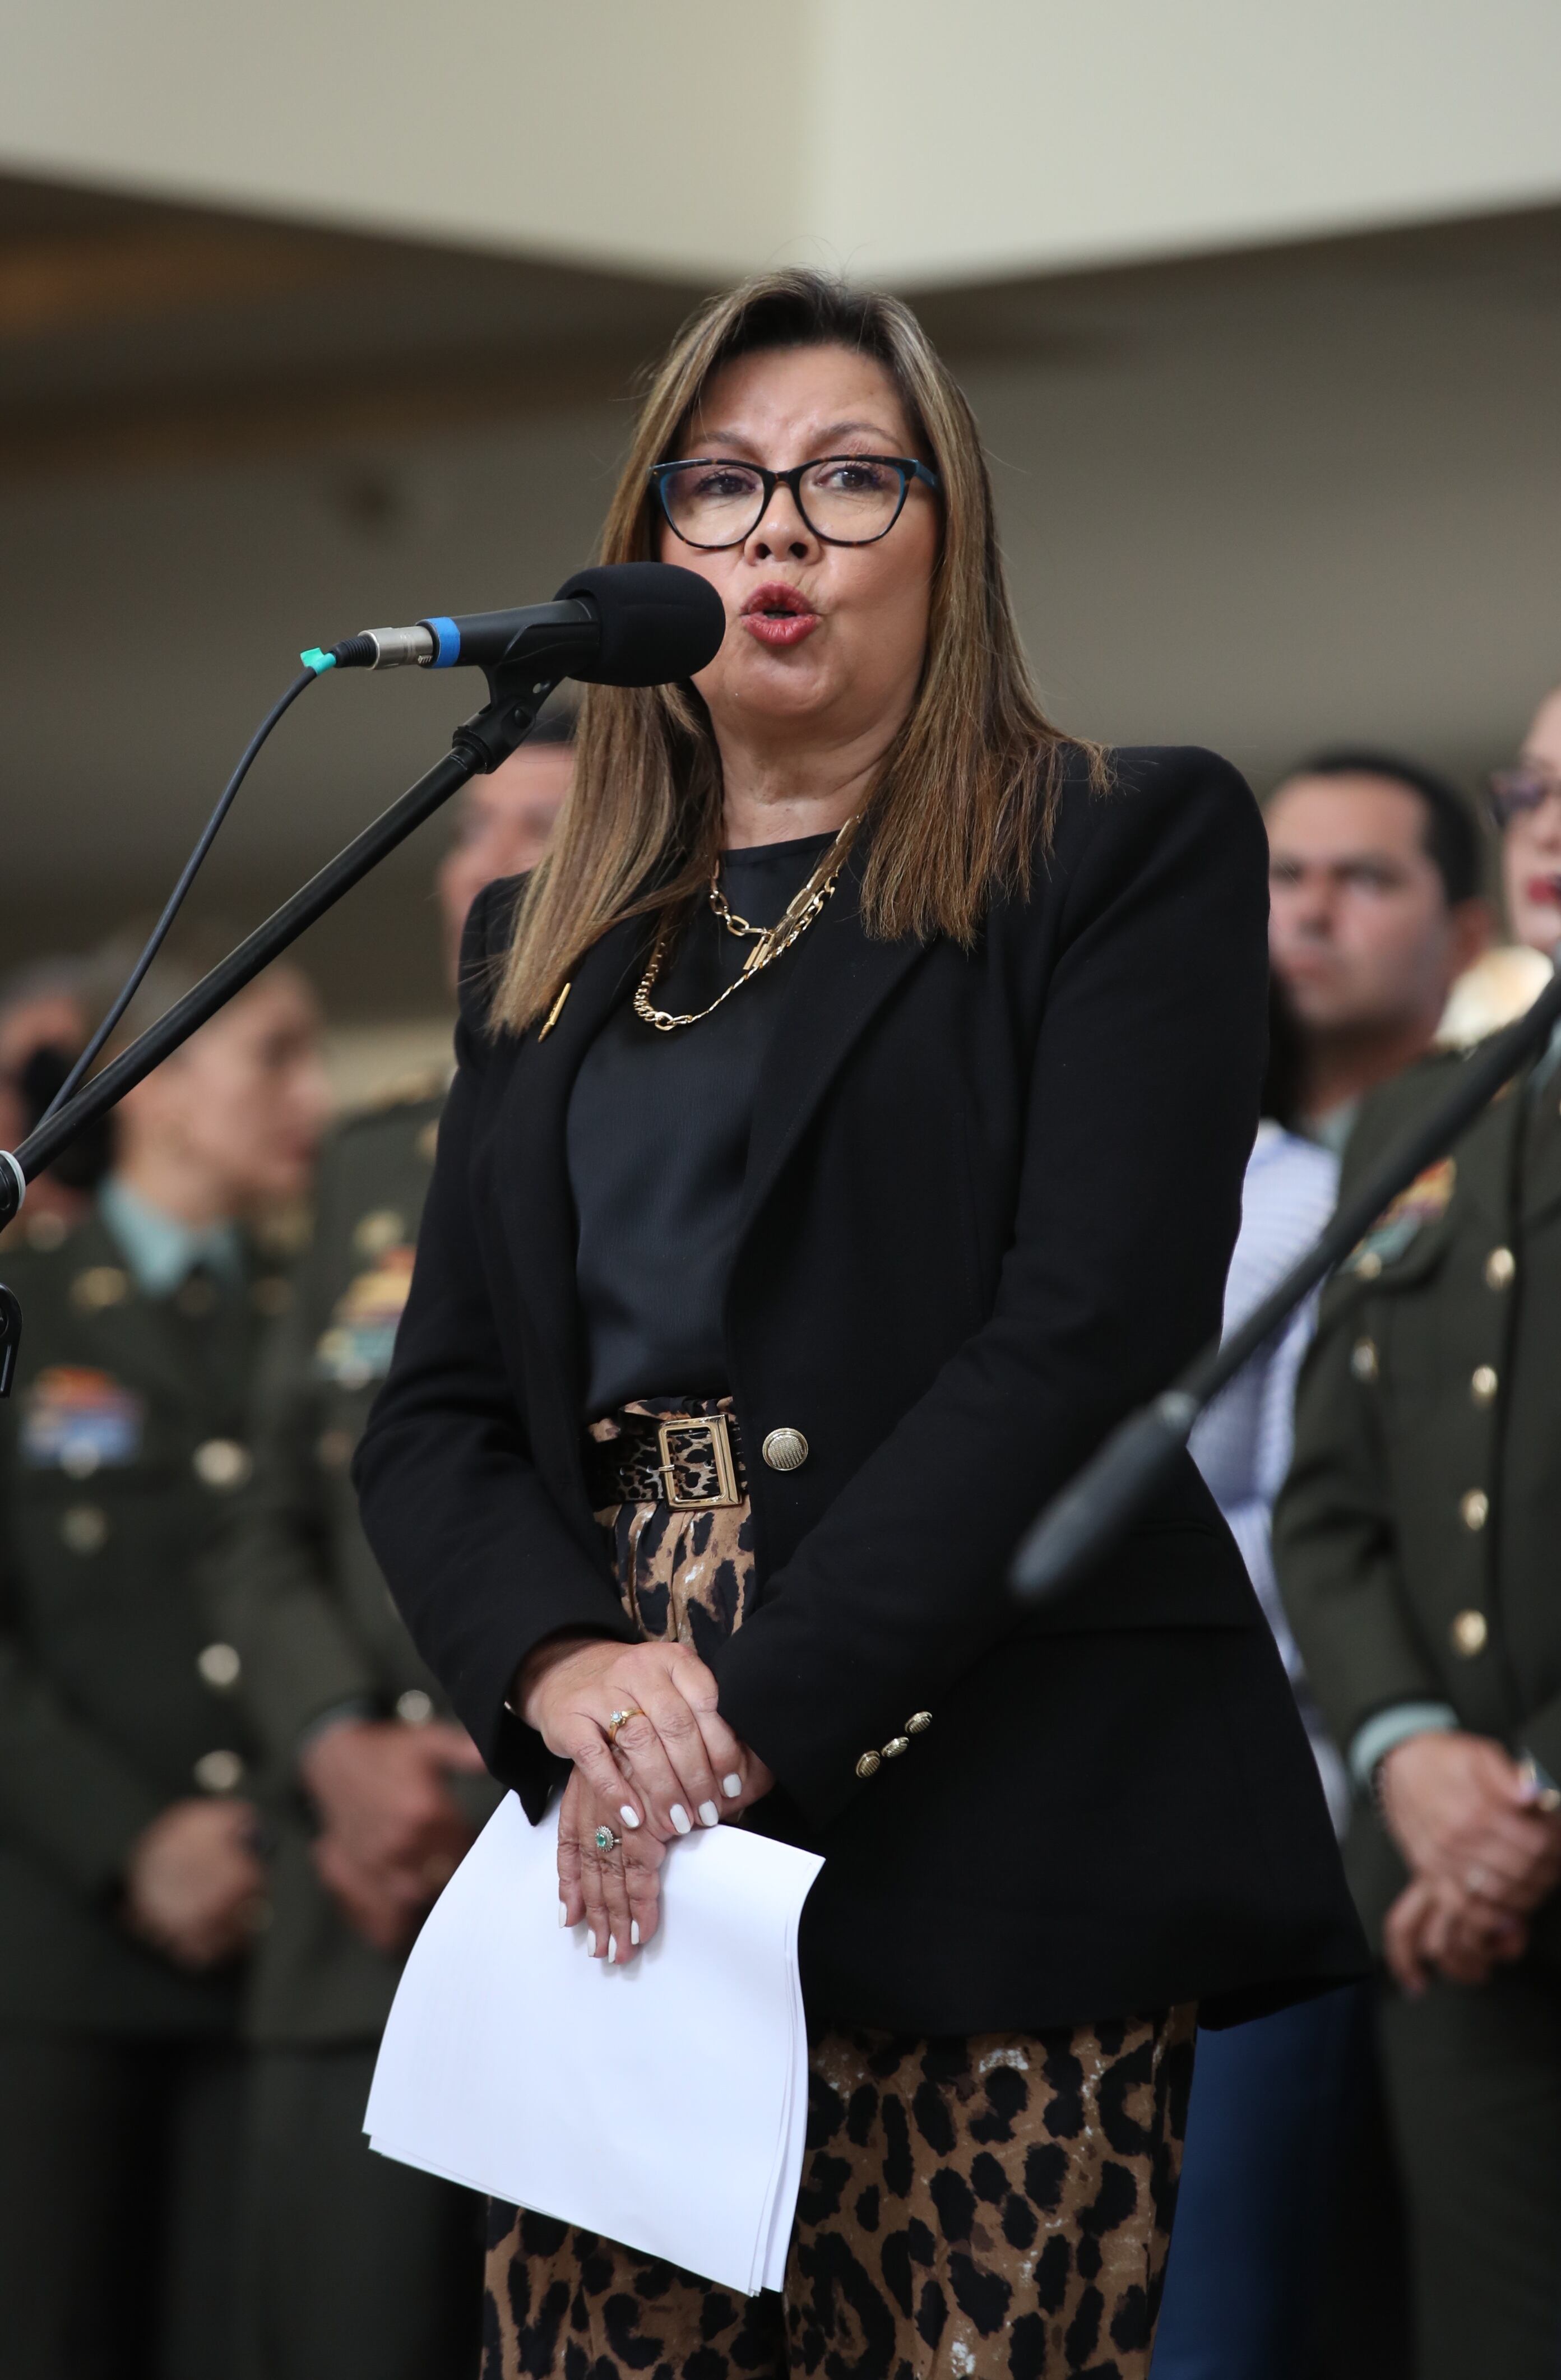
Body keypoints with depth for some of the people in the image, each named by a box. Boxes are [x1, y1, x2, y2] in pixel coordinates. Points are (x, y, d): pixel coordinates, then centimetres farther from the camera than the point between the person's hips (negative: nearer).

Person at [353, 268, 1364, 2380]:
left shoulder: (1129, 854, 4)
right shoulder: (546, 947, 20)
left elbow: (1090, 1334, -8)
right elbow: (436, 1414, 13)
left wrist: (749, 1716, -15)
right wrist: (570, 1670, -10)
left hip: (997, 1848, -4)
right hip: (622, 1843, 4)